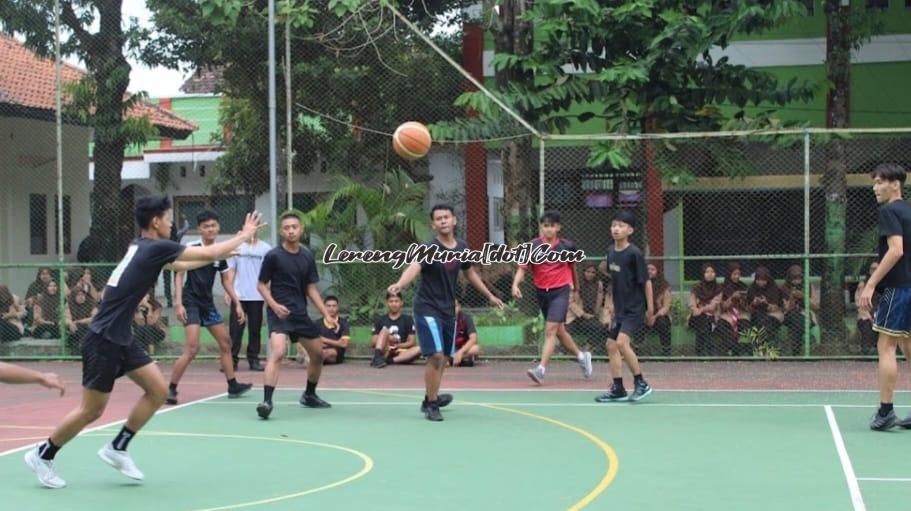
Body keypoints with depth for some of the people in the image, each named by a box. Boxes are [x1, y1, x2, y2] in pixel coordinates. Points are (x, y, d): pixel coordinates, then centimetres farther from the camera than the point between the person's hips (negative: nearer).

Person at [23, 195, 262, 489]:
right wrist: (244, 235, 1)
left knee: (158, 390, 5)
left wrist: (219, 255, 28)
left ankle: (117, 448, 15)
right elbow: (210, 253, -12)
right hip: (103, 341, -9)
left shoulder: (144, 248, 10)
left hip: (121, 340, 9)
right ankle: (42, 455, 17)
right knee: (92, 411, 0)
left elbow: (180, 265, 30)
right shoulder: (155, 247, -16)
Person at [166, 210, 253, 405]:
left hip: (208, 303, 7)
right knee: (192, 348, -18)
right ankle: (171, 389, -10)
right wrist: (178, 303, -19)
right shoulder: (191, 248, -12)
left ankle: (233, 386, 24)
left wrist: (237, 303, 9)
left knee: (225, 342, 13)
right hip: (191, 302, -7)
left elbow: (226, 280, 15)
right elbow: (179, 275, -11)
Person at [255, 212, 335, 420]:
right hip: (279, 313, -6)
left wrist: (327, 315, 6)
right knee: (278, 352, -27)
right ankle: (266, 401, -30)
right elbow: (262, 285, -2)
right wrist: (274, 305, -18)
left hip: (300, 313, 6)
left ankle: (309, 395, 36)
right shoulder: (273, 256, -8)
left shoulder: (307, 257, 6)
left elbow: (311, 288, 11)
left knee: (318, 354, 15)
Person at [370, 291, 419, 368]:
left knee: (419, 349, -27)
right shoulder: (381, 320, 12)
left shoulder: (408, 319, 11)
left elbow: (412, 342, 4)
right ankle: (377, 357, -44)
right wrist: (387, 338, -13)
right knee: (385, 330, -23)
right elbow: (373, 342, 6)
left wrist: (398, 346, -15)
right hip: (385, 352, 0)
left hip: (400, 353, 1)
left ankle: (389, 361, -37)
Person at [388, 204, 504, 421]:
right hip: (427, 309, -6)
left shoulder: (462, 248, 2)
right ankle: (431, 405, 0)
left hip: (448, 310, 7)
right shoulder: (430, 248, -17)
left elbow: (470, 273, 20)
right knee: (436, 356, -15)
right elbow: (414, 267, -36)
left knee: (443, 358, 15)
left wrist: (490, 296, 28)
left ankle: (431, 399, 35)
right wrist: (399, 285, -57)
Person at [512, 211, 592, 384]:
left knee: (550, 330, -16)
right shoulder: (532, 246, -4)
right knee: (559, 331, 17)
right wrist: (515, 284, -29)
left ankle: (541, 369, -21)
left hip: (560, 292, -3)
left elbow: (572, 266, 14)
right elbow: (522, 268, -11)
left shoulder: (566, 246, -3)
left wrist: (576, 284, 28)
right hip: (541, 292, 3)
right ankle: (581, 356, 39)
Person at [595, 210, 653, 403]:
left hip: (635, 309, -8)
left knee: (622, 342, -21)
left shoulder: (634, 254, -16)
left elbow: (646, 281, -11)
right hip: (620, 309, 8)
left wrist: (650, 309, -10)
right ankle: (618, 389, 14)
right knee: (611, 345, 6)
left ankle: (641, 384, -9)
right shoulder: (611, 251, 4)